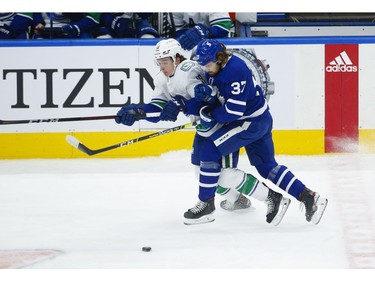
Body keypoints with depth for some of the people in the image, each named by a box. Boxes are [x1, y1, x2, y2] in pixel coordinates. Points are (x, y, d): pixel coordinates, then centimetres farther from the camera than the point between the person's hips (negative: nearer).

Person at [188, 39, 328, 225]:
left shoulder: (236, 71, -25)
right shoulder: (215, 69, 4)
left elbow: (234, 110, -27)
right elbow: (219, 98, 11)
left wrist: (210, 115, -15)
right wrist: (206, 93, -11)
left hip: (253, 122, -11)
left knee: (210, 151, -13)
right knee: (267, 166, 14)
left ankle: (206, 203, -5)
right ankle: (309, 198, 13)